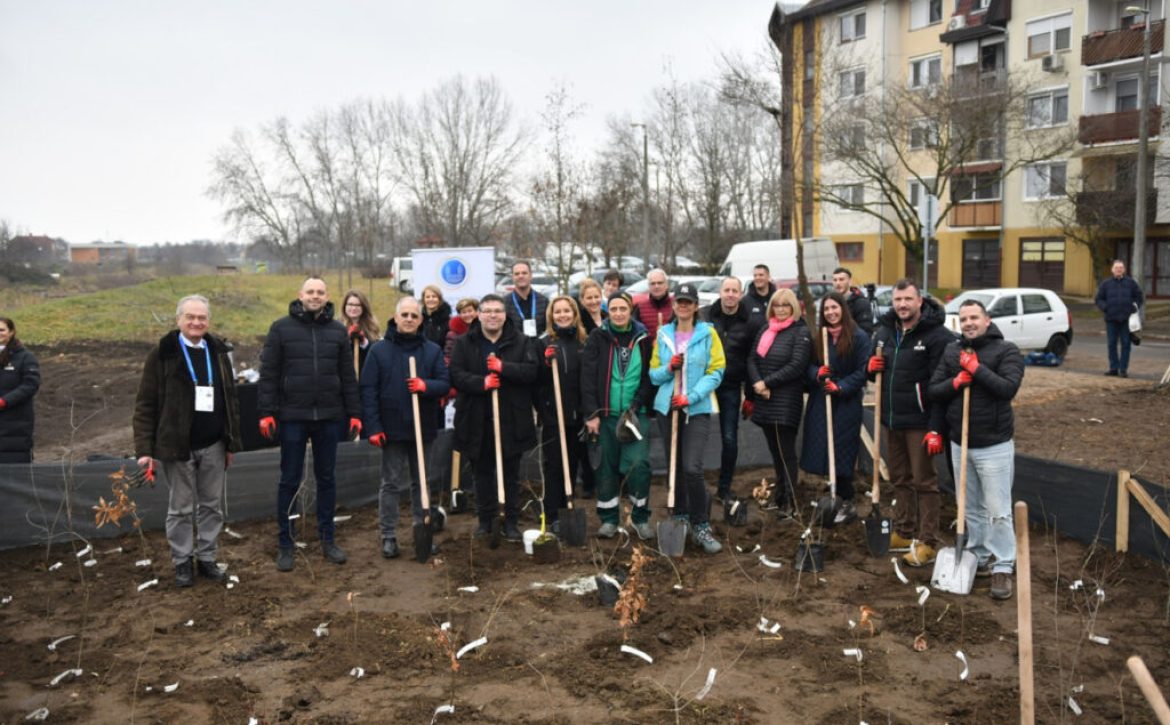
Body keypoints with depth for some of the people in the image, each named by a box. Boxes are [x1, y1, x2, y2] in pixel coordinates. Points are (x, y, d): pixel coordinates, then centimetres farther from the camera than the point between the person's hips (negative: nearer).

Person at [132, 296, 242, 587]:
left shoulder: (218, 352, 7)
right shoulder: (163, 354, -6)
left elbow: (230, 399, 11)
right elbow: (145, 404, -7)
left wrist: (232, 442, 9)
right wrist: (144, 449, -12)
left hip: (213, 446, 4)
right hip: (177, 446, -4)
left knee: (212, 506, 11)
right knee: (181, 508, 7)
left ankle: (207, 558, 23)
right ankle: (182, 562, 20)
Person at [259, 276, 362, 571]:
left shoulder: (338, 331, 7)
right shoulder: (281, 328, -1)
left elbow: (348, 376, 7)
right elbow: (268, 374, -2)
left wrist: (354, 413, 3)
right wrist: (266, 412, -9)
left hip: (329, 417, 2)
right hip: (292, 417, -2)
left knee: (326, 478, 11)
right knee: (289, 480, 6)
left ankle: (327, 539, 23)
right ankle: (285, 545, 16)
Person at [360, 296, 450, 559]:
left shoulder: (433, 350, 3)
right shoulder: (379, 350, -2)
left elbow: (445, 383, 0)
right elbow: (368, 390, -5)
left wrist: (425, 385, -22)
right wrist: (373, 427, -12)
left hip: (423, 427, 2)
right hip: (392, 428, -2)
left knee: (421, 482, 14)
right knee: (392, 483, 5)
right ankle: (388, 535, 14)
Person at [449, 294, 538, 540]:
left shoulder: (521, 342, 1)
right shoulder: (464, 343, 3)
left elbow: (533, 371, -11)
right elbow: (455, 374, -8)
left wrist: (503, 367, -21)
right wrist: (481, 383, -22)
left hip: (512, 420, -1)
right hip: (477, 420, 1)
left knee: (511, 474, 10)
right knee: (483, 472, 13)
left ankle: (511, 522, 20)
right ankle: (485, 520, 26)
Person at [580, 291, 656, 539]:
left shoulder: (643, 338, 3)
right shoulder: (598, 337, 0)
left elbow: (650, 376, 4)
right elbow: (588, 377, -5)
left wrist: (636, 406, -9)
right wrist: (591, 413, -10)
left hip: (636, 414, 0)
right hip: (606, 414, 0)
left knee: (638, 464, -9)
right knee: (607, 466, 7)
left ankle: (640, 517, 8)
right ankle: (609, 518, 20)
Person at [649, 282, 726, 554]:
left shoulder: (708, 333, -1)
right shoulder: (663, 334, 8)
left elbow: (716, 372, -5)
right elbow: (654, 374, 11)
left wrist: (691, 397, -16)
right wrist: (669, 368, -11)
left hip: (697, 409, -4)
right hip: (667, 407, 4)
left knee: (692, 468, -15)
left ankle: (701, 526, -1)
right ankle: (680, 520, 26)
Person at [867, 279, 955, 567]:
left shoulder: (938, 335, -13)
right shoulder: (883, 332, 8)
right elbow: (875, 372, 22)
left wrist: (937, 428, -20)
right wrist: (871, 367, -4)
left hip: (919, 422, -7)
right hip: (890, 419, 7)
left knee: (924, 481, 1)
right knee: (899, 479, 16)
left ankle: (928, 542, 9)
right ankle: (904, 532, 29)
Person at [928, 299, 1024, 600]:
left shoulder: (1006, 350, -6)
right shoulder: (952, 351, 10)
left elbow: (1008, 388, -20)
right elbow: (934, 390, 7)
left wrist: (975, 368, -19)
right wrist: (955, 382, -11)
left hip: (994, 445, -5)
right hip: (960, 444, 5)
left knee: (998, 510, -5)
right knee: (971, 509, 14)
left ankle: (1002, 568, 4)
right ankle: (979, 558, 26)